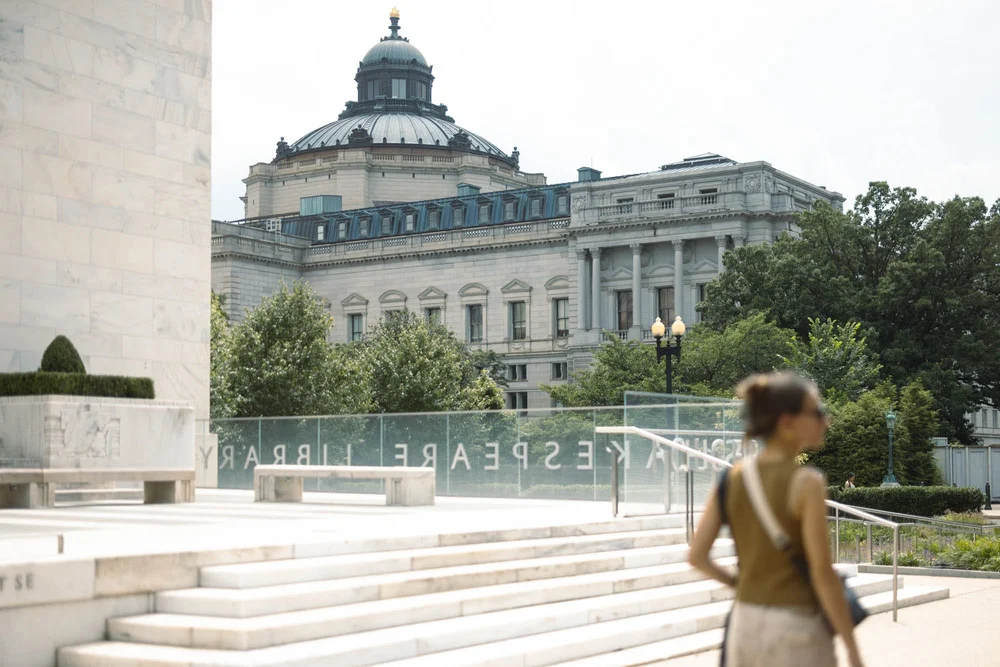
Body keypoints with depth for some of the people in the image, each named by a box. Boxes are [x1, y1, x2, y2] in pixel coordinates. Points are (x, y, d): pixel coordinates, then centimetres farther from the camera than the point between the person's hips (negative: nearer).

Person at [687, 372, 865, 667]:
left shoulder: (732, 478, 1)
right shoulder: (806, 483, -15)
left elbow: (697, 555, -1)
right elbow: (823, 574, -16)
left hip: (746, 623, 6)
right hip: (795, 629, -6)